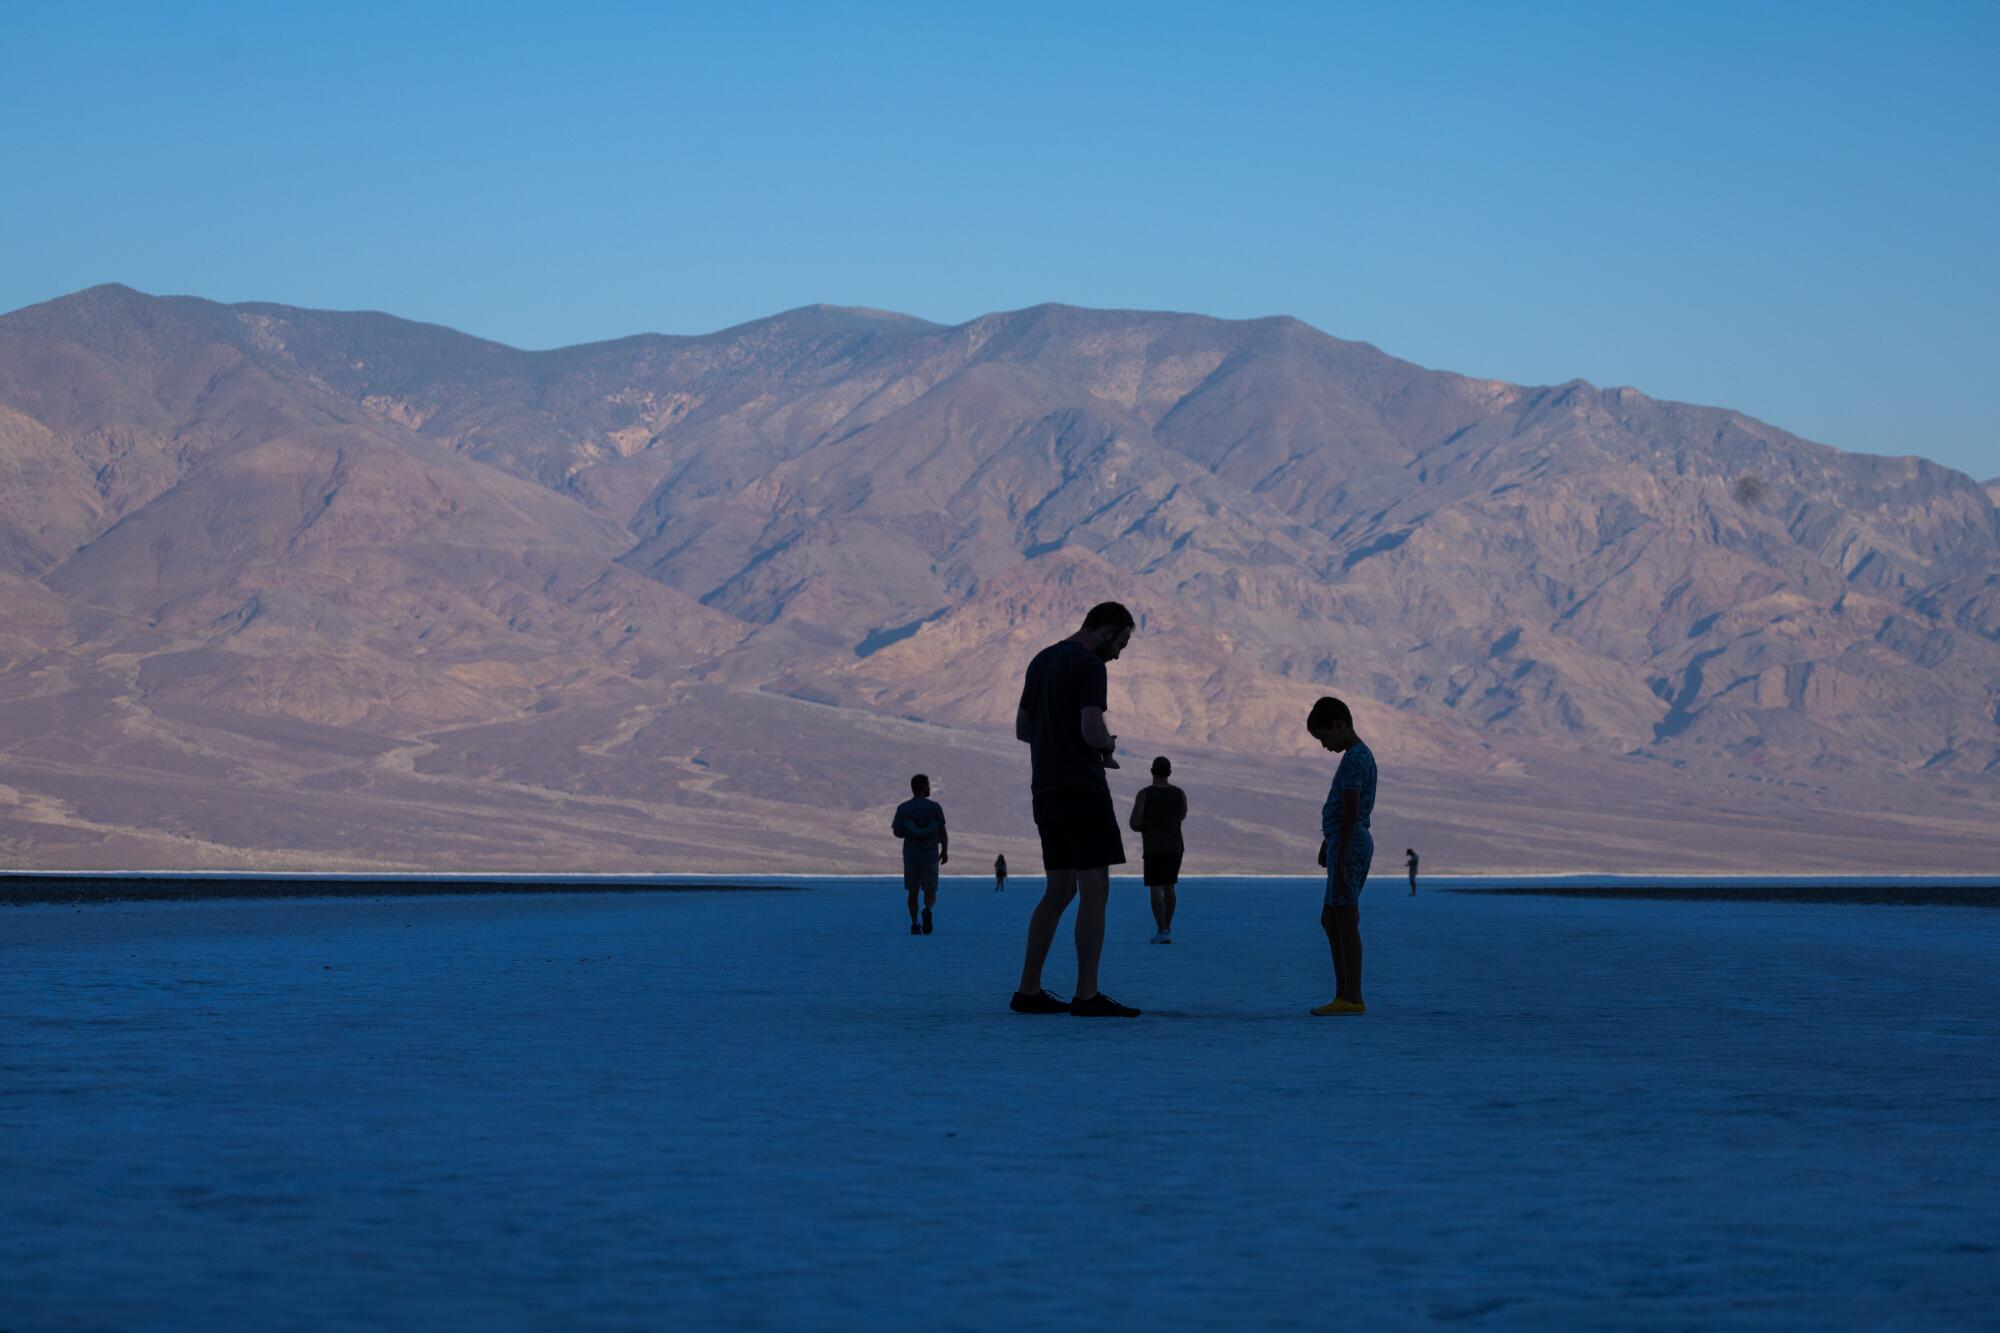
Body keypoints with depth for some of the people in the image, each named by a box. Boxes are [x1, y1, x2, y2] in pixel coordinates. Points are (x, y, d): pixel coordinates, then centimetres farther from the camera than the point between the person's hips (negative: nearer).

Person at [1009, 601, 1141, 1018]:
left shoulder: (1041, 661, 16)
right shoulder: (1090, 666, -12)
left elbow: (1022, 729, 20)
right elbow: (1092, 730, -23)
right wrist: (1108, 745, 1)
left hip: (1046, 791, 9)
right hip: (1083, 790, -9)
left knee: (1060, 890, 13)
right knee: (1094, 889, -7)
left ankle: (1029, 990, 9)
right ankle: (1087, 995, -10)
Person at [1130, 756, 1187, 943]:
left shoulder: (1144, 794, -11)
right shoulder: (1179, 794, 0)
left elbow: (1134, 824, -10)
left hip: (1153, 849, -4)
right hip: (1175, 848, 4)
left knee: (1155, 890, -5)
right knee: (1169, 887, 19)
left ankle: (1162, 932, -17)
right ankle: (1167, 928, 24)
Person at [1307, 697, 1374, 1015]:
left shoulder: (1353, 758, -14)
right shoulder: (1360, 755, 18)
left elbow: (1350, 812, -20)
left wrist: (1340, 862, -21)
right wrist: (1327, 842, 21)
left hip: (1349, 846, -10)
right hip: (1353, 844, 10)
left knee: (1346, 920, -9)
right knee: (1330, 920, 12)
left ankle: (1352, 998, -9)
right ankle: (1344, 994, 12)